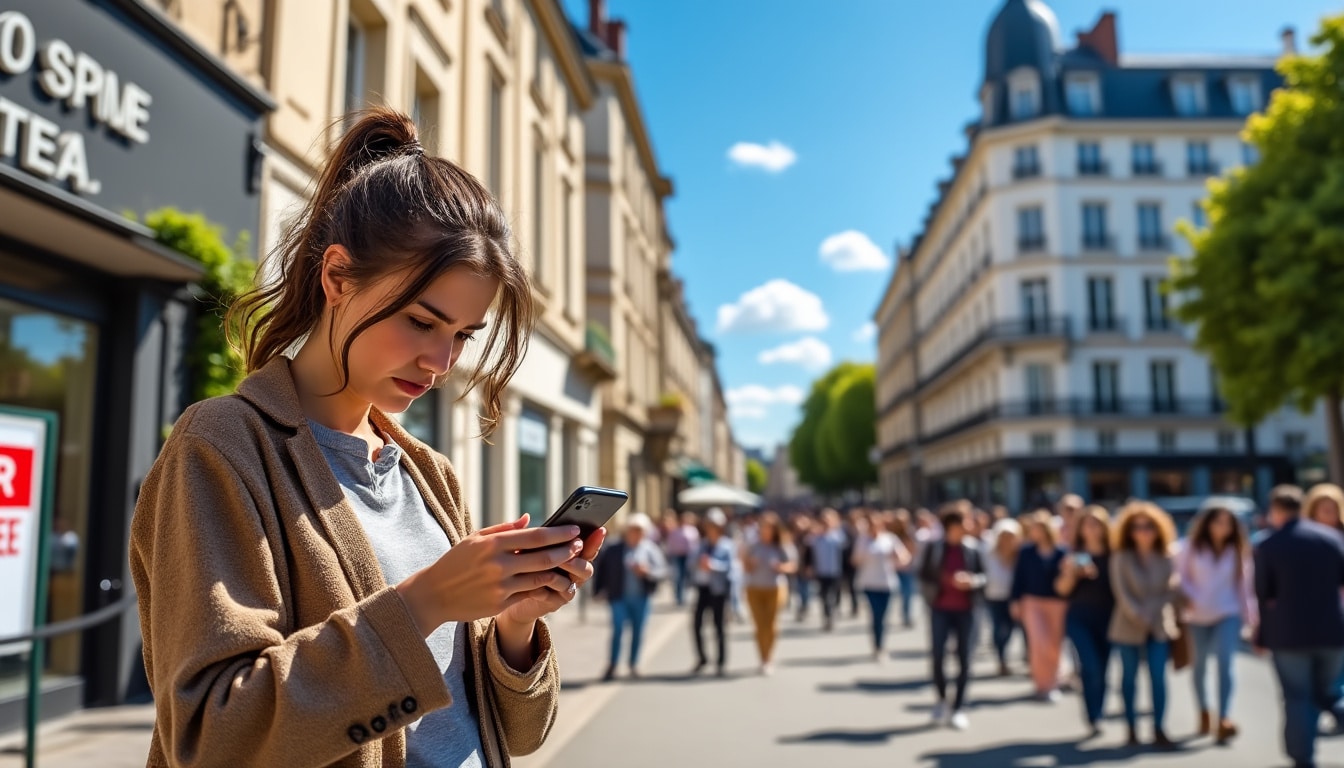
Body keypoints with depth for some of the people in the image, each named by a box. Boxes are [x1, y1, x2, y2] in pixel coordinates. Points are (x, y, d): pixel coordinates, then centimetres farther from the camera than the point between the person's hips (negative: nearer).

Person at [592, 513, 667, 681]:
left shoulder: (651, 550, 0)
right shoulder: (614, 550, -1)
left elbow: (662, 571, -2)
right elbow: (600, 568, 5)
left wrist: (647, 571, -19)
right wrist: (599, 590, 2)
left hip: (640, 598, 1)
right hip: (619, 598, -1)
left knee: (638, 632, 9)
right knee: (618, 630, -6)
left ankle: (634, 665, 24)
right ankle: (612, 667, 3)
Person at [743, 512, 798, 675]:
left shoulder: (782, 546, -3)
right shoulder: (754, 547, 3)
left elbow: (793, 566, 0)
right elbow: (747, 567, 10)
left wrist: (781, 567, -19)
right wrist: (748, 564, -12)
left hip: (775, 589, -2)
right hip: (754, 589, 2)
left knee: (771, 626, 0)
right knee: (760, 625, -1)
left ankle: (769, 660, 16)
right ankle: (764, 659, 11)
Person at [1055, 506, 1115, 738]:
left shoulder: (1113, 555, 1)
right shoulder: (1074, 555, 2)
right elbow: (1062, 589, -1)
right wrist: (1070, 572, -17)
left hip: (1108, 618, 1)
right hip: (1080, 618, -1)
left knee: (1102, 669, 6)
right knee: (1091, 668, -12)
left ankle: (1096, 717, 20)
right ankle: (1093, 720, -6)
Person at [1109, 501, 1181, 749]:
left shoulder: (1167, 558, 3)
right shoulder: (1121, 558, -4)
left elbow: (1173, 590, 1)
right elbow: (1122, 592, -8)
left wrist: (1155, 614, -8)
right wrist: (1139, 617, -15)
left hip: (1159, 627, 1)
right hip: (1129, 627, -1)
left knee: (1158, 678, -4)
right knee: (1129, 678, 6)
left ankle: (1159, 729, 3)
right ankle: (1132, 729, 15)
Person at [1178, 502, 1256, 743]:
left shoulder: (1237, 550, 5)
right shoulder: (1191, 547, 0)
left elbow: (1245, 584, 8)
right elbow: (1180, 576, -1)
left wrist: (1249, 615, 7)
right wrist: (1188, 597, -17)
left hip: (1228, 614, 0)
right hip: (1198, 616, 0)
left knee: (1225, 662, -17)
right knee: (1199, 666, 11)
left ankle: (1224, 719, -23)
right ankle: (1204, 712, 32)